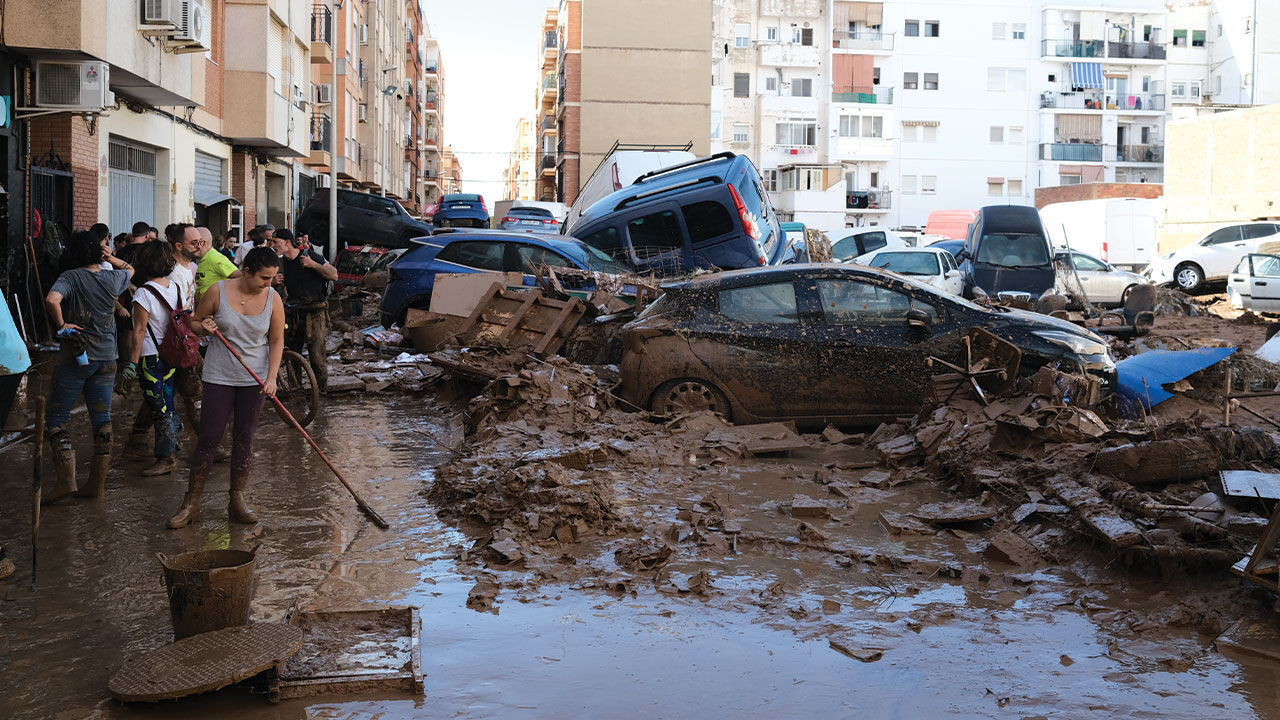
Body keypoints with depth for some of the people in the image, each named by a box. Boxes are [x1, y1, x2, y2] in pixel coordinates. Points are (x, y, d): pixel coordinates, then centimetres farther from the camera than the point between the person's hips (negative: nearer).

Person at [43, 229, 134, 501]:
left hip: (76, 356, -4)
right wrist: (111, 258, 15)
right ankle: (97, 483, 13)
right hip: (107, 357, 4)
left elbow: (51, 300, -29)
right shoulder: (112, 278, 2)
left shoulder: (71, 277, -10)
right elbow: (130, 269, 27)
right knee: (102, 418, 9)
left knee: (56, 417, 6)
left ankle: (66, 481, -2)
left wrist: (62, 325, -16)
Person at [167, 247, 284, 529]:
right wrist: (203, 327, -19)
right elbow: (195, 324, 5)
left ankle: (236, 501, 17)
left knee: (244, 440, 7)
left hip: (254, 379, 2)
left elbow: (277, 341, 3)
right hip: (219, 376, -2)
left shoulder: (272, 298, -3)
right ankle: (191, 502, 10)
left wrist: (271, 377, -7)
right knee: (208, 438, -2)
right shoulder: (218, 291, -8)